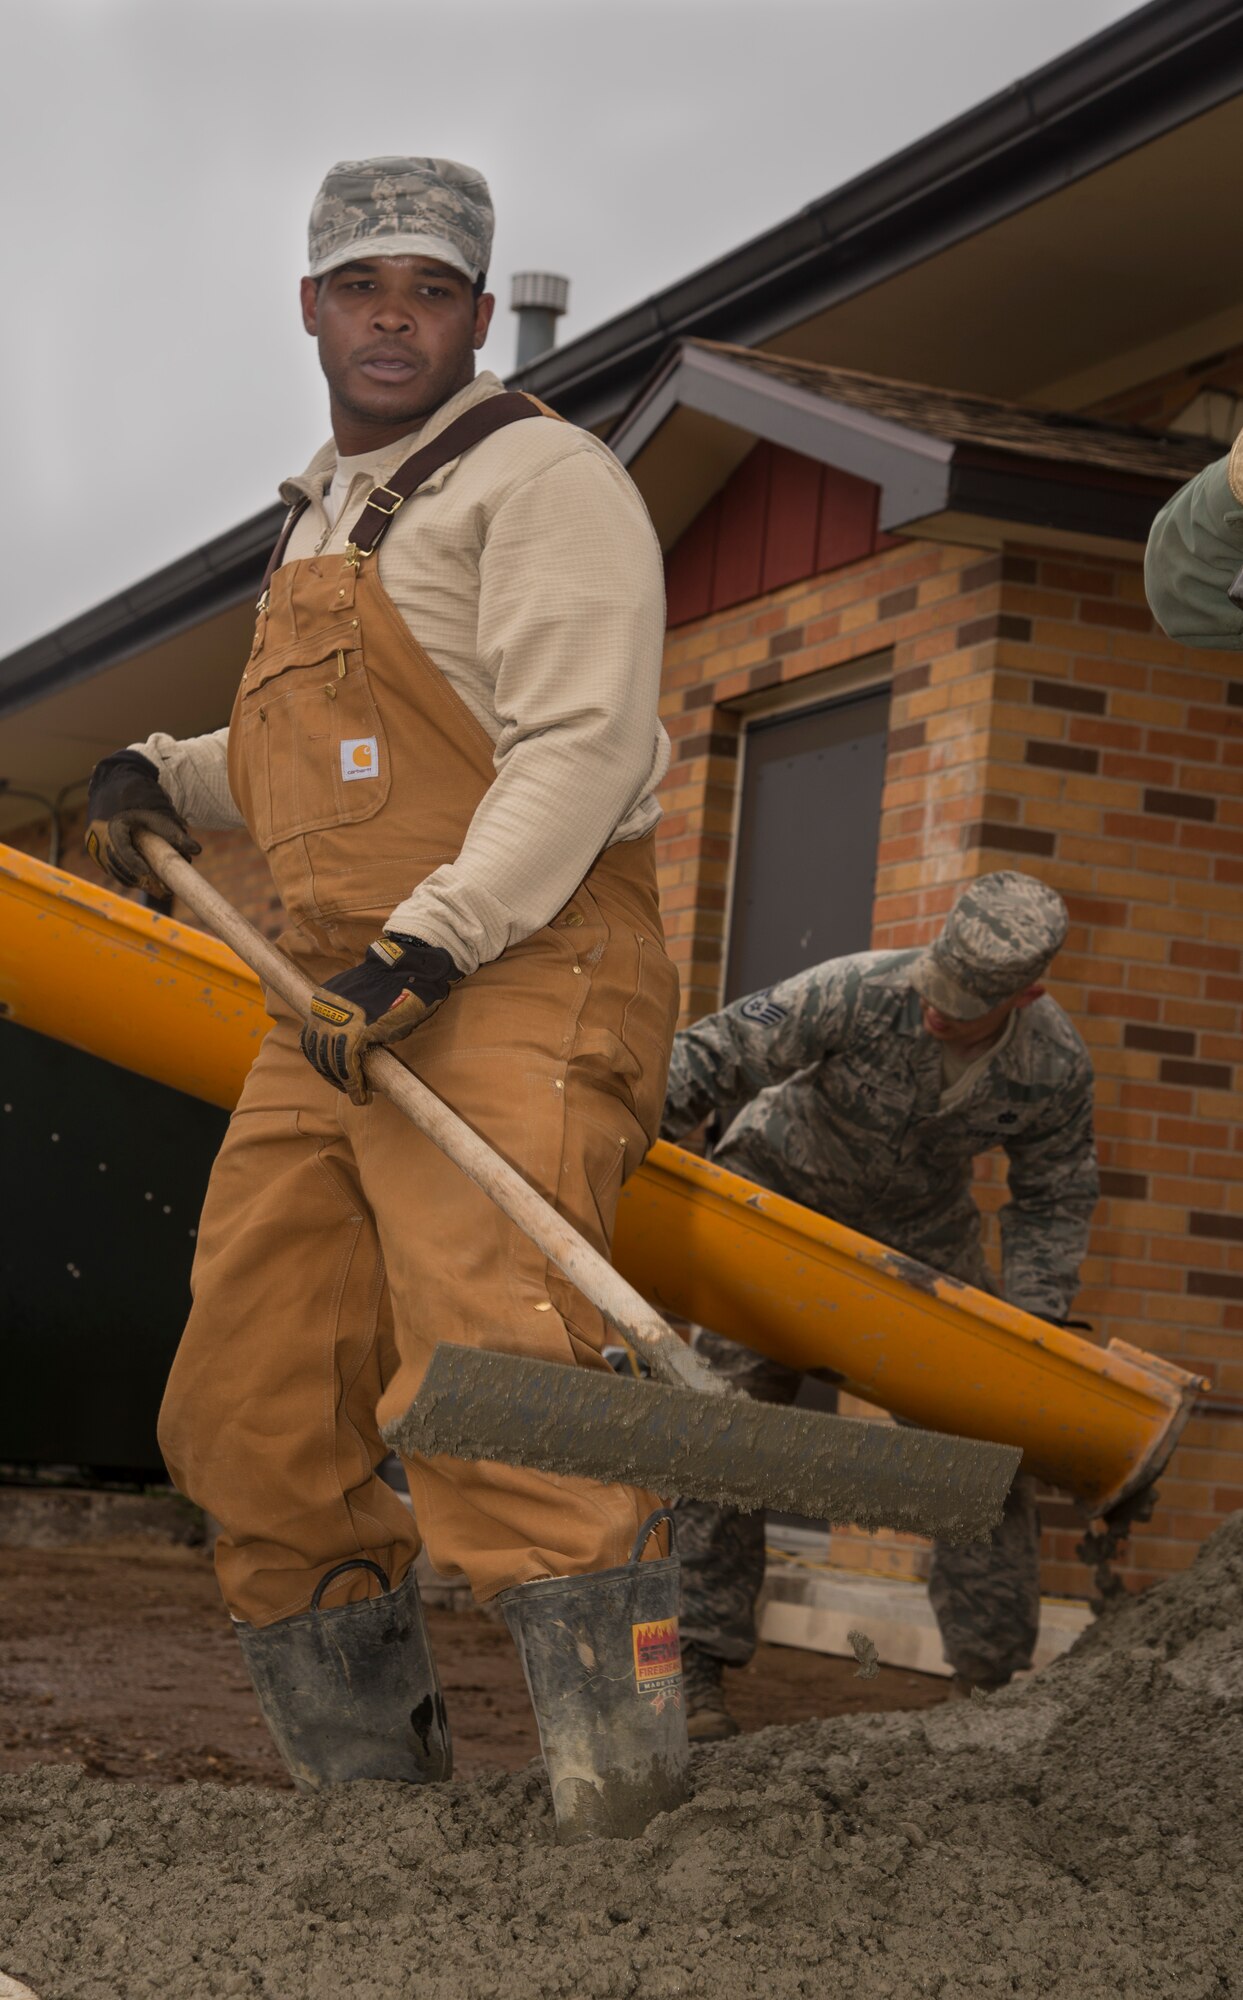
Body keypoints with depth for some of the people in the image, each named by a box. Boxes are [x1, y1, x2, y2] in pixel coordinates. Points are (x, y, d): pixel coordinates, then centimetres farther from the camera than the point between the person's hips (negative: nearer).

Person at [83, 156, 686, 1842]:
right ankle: (366, 1784, 17)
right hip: (341, 1012, 9)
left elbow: (583, 747, -15)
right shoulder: (324, 513, 25)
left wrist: (429, 946, -24)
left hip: (517, 987, -8)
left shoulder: (538, 475, -2)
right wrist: (170, 777, 20)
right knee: (250, 1422, 6)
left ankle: (617, 1762, -28)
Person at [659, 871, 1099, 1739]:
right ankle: (694, 1660, -8)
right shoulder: (858, 994, -35)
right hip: (783, 1190, -3)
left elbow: (1054, 1202, -6)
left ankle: (998, 1677, 7)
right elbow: (711, 1060, -31)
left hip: (922, 1227, 3)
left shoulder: (1055, 1070, -22)